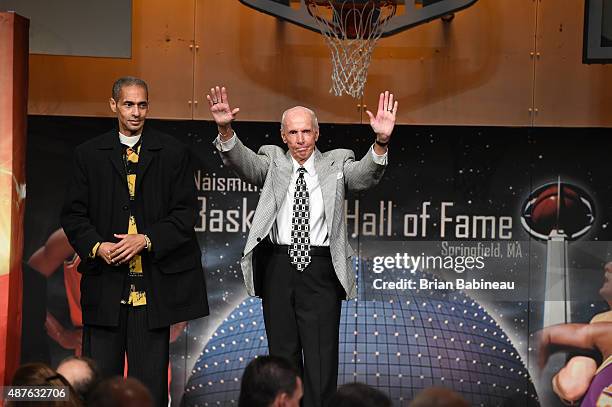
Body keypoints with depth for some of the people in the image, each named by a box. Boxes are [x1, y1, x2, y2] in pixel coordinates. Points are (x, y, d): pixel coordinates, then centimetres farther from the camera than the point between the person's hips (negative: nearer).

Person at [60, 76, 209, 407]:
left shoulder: (173, 153, 5)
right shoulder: (88, 154, 8)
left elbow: (185, 212, 0)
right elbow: (73, 214, 6)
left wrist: (146, 239, -12)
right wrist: (97, 246, -11)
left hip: (153, 283, -1)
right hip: (104, 284, 1)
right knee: (99, 377, 1)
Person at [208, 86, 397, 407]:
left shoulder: (337, 163, 6)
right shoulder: (272, 161, 9)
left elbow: (365, 175, -11)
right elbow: (242, 162, -8)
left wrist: (381, 142, -31)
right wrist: (225, 131, -28)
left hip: (321, 271, -2)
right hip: (278, 268, 2)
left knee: (322, 359, -2)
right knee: (282, 355, 10)